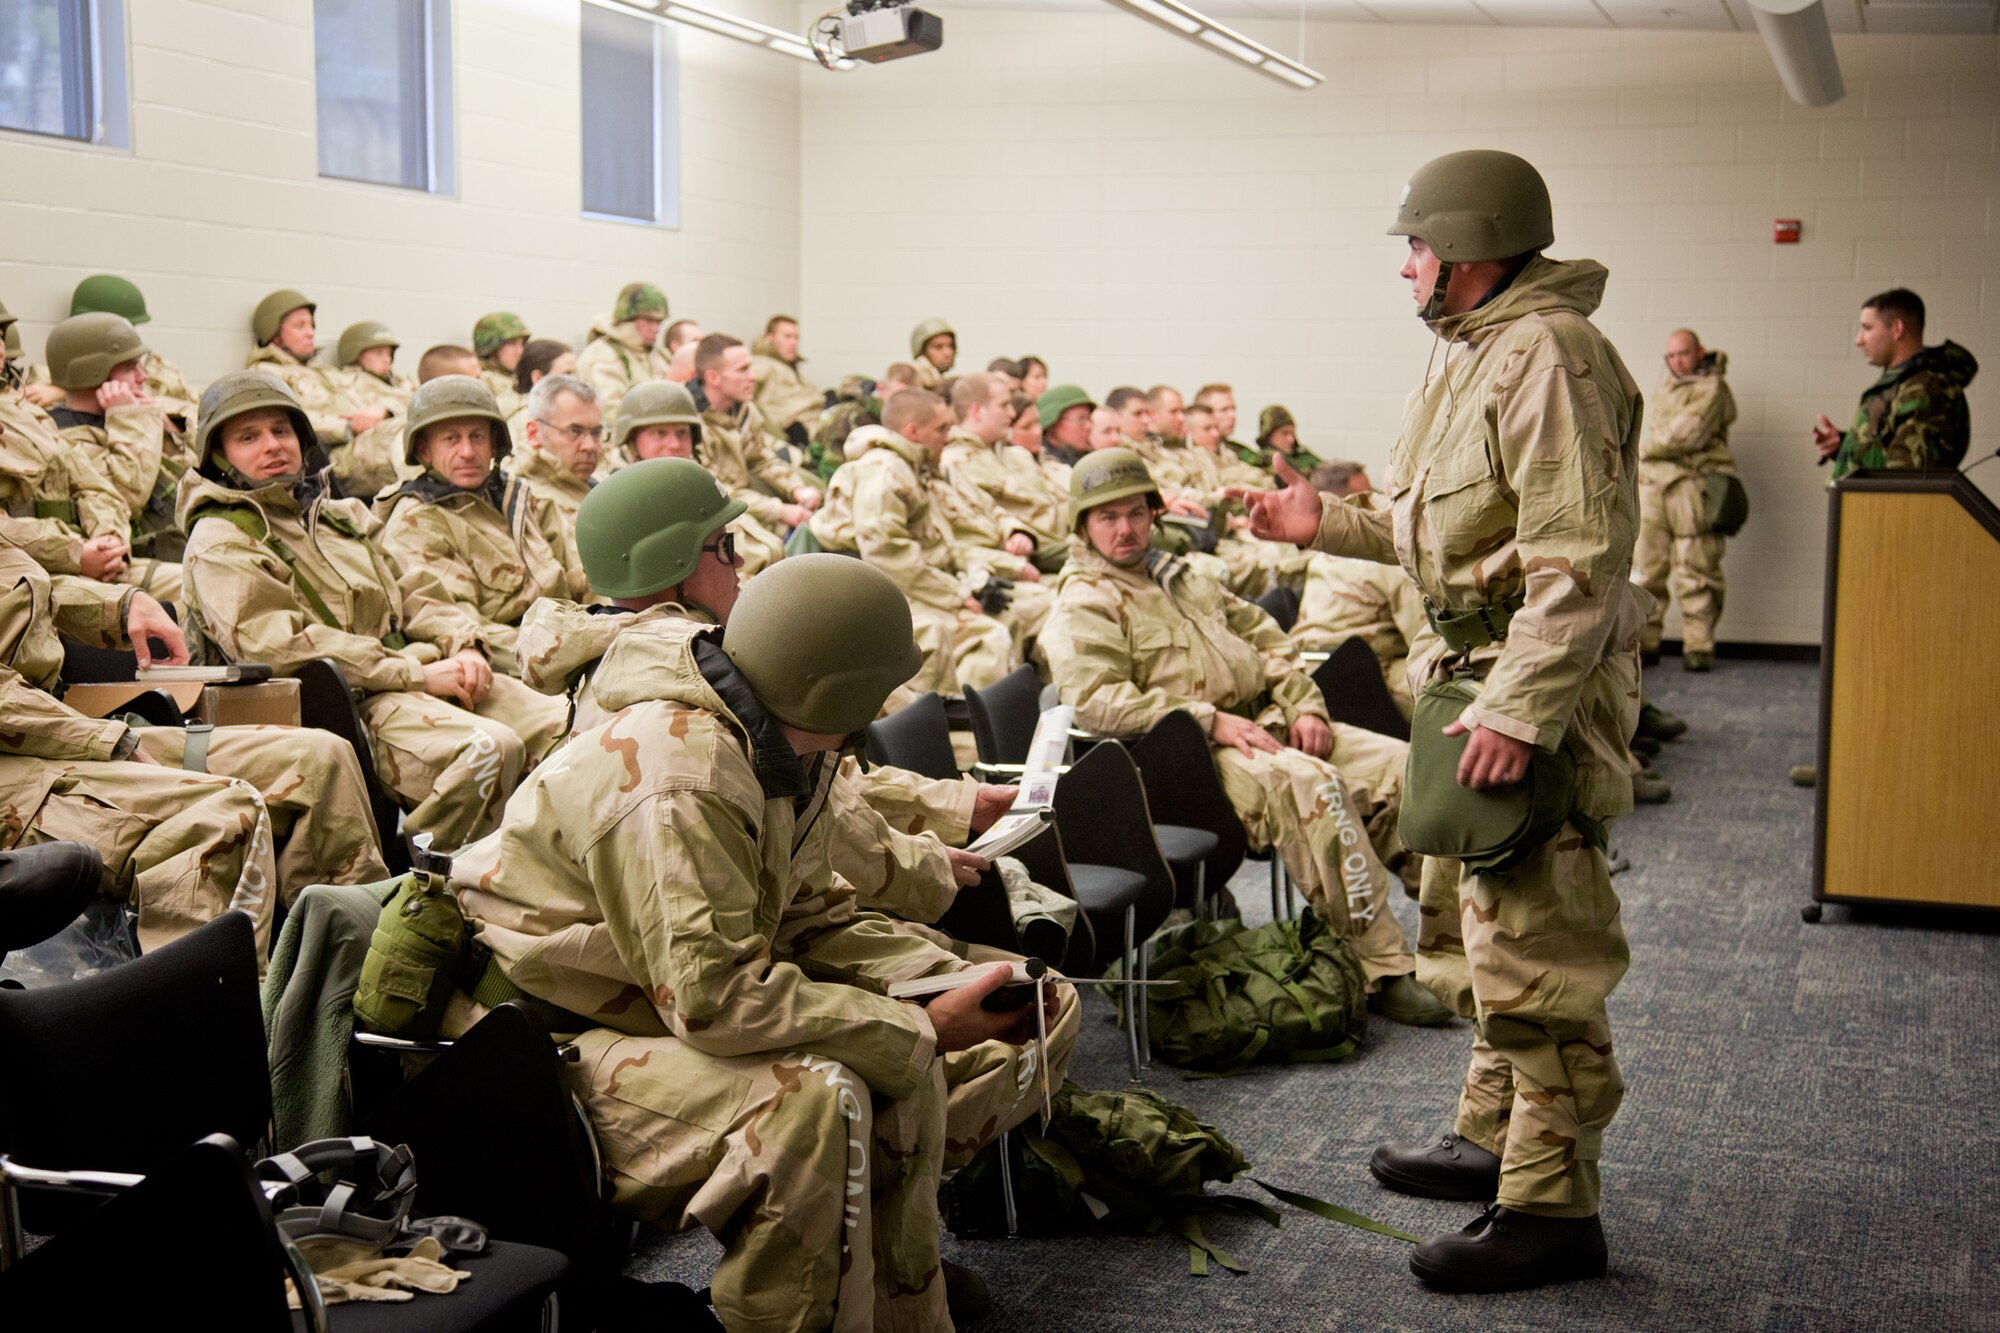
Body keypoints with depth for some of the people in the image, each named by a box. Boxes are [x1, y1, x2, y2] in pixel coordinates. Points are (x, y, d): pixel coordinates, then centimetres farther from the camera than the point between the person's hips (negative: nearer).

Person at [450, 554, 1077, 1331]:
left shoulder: (788, 744, -1)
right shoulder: (679, 779, -31)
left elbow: (809, 920, 5)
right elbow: (712, 999, -33)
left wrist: (959, 980, -11)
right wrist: (925, 1028, -28)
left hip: (687, 997, 10)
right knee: (814, 1096, -33)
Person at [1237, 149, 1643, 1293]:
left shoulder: (1547, 353, -17)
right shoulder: (1487, 353, 18)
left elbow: (1578, 557, -25)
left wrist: (1519, 710, -30)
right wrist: (1328, 526, 21)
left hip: (1541, 683, -11)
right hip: (1479, 670, 11)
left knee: (1533, 949, -7)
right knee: (1471, 922, 20)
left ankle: (1554, 1210, 2)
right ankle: (1495, 1139, 35)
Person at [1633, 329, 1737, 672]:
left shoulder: (1711, 388, -1)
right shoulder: (1665, 387, 24)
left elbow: (1690, 433, -12)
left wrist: (1648, 447, 0)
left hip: (1693, 485, -6)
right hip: (1652, 484, 7)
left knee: (1695, 570, -6)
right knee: (1646, 566, 3)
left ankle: (1698, 645, -2)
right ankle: (1644, 640, 9)